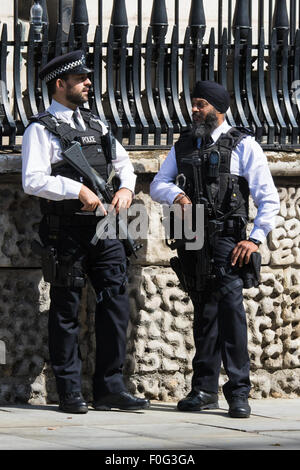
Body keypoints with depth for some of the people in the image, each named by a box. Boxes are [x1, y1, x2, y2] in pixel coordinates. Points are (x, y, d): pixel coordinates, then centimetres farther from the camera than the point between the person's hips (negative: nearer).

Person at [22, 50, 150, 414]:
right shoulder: (42, 129, -3)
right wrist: (78, 190, -20)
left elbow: (123, 161, 27)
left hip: (102, 227, 6)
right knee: (66, 312, 1)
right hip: (66, 231, -6)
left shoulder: (95, 125, 18)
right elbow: (33, 181, -14)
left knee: (115, 303, 0)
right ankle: (69, 393, 7)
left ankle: (109, 388, 7)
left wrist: (126, 187, 6)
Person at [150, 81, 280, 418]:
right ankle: (205, 389, 13)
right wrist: (178, 195, -10)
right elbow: (157, 186, 12)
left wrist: (255, 239, -10)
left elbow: (269, 198, 0)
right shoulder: (183, 145, 17)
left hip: (226, 237, -5)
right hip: (191, 239, 5)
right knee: (203, 310, 8)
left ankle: (238, 391, -19)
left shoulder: (243, 146, 2)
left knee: (230, 303, -18)